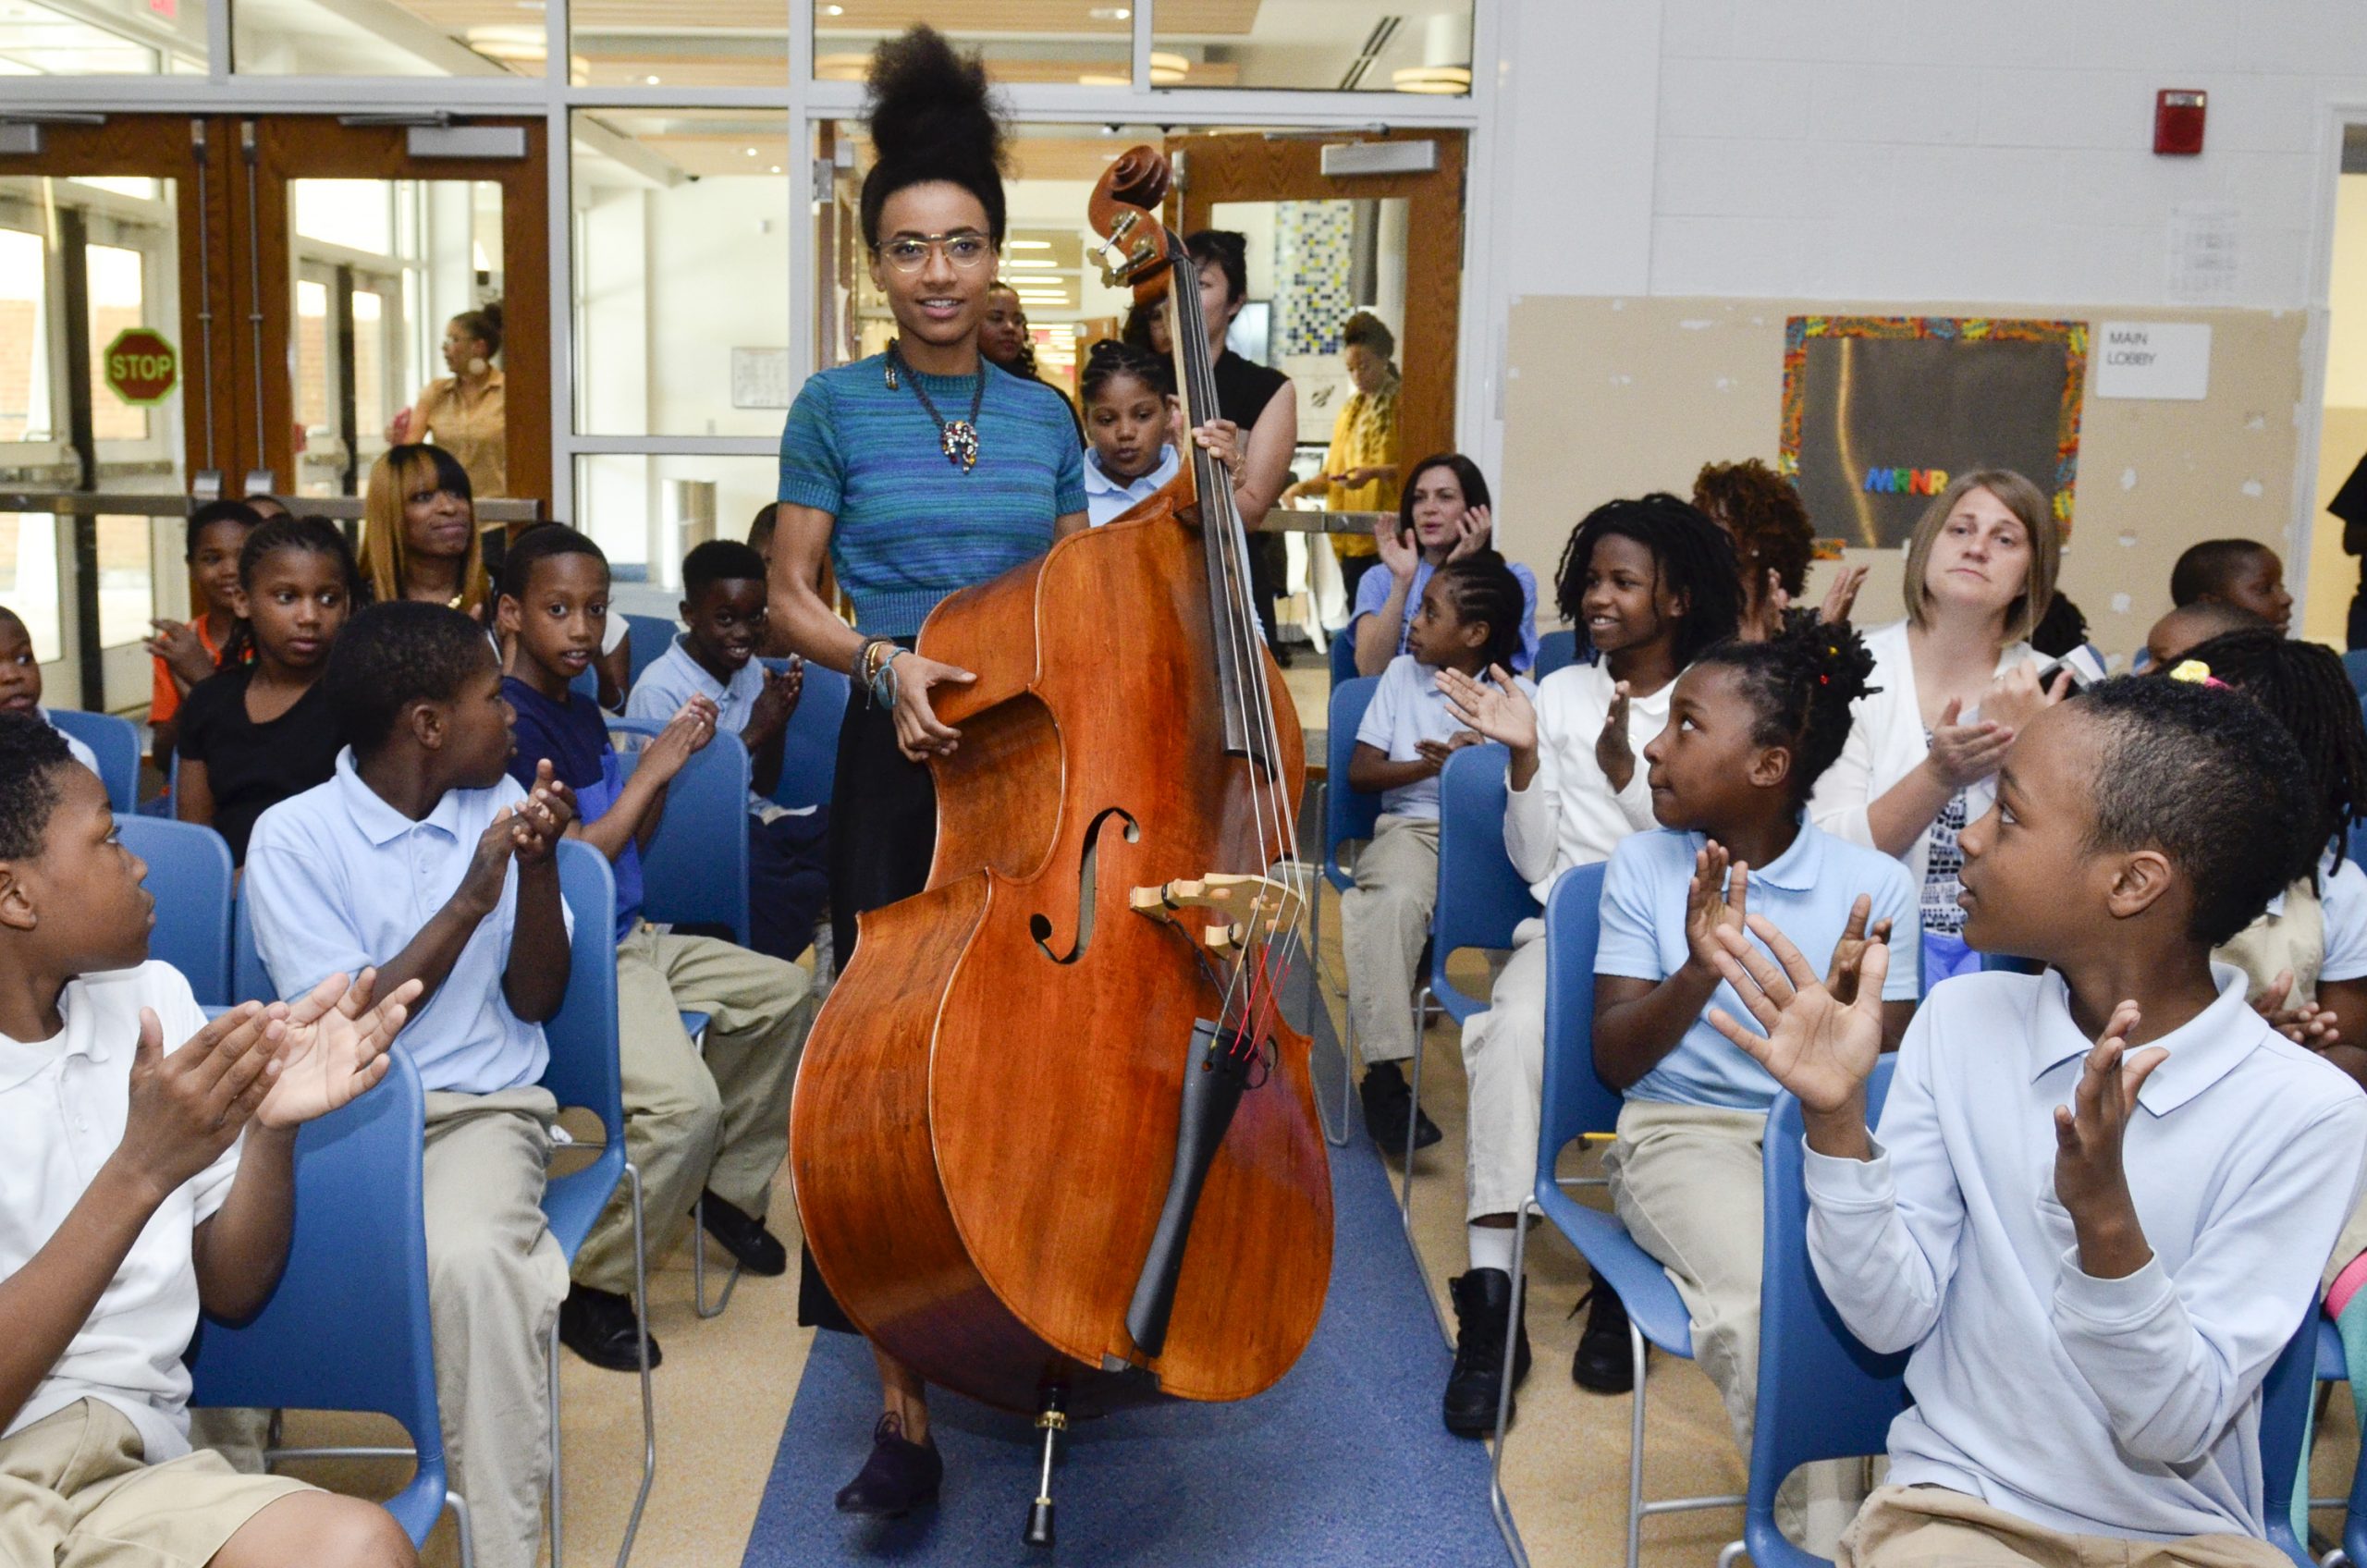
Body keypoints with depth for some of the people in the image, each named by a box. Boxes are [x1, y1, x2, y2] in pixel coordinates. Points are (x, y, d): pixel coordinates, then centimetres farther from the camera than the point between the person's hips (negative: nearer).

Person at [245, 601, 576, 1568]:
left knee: (470, 1260, -33)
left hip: (480, 1108, 1)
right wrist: (469, 900, -17)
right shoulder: (294, 837, -3)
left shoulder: (497, 805, 7)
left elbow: (534, 1001, 7)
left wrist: (539, 868, -9)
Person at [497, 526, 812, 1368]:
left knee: (784, 992, 16)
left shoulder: (583, 711, 12)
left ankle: (730, 1185, 29)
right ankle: (590, 1287, -7)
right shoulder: (510, 724, -16)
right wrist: (649, 769, -16)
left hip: (630, 942, 10)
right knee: (684, 1101, -28)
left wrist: (667, 766, 2)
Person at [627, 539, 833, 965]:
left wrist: (778, 723, -6)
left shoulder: (751, 671, 8)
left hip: (752, 822, 7)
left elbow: (763, 789, 12)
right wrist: (752, 735, -17)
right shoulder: (658, 691, -13)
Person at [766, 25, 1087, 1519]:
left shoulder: (1045, 418, 10)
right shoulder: (836, 407, 2)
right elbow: (792, 597, 1)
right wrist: (883, 661, -15)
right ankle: (904, 1398, 3)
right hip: (901, 765, -2)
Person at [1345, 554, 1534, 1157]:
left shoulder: (1521, 697, 5)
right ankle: (1384, 1070, -31)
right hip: (1413, 828, 1)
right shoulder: (1402, 675, 12)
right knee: (1393, 898, -36)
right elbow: (1359, 772, 6)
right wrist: (1436, 764, -8)